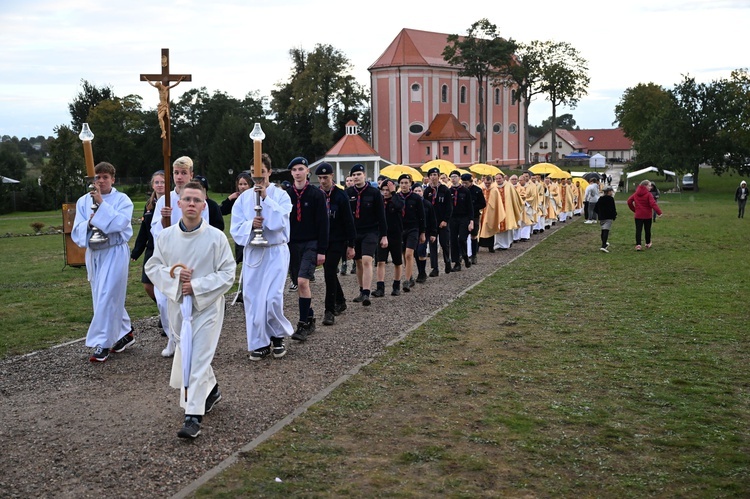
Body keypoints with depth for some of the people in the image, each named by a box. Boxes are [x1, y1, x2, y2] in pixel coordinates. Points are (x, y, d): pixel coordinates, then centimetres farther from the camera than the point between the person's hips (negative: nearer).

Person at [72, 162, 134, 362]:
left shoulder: (122, 199, -5)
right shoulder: (83, 201, 8)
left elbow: (121, 222, -22)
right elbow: (77, 231, 3)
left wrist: (102, 204, -23)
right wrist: (90, 223, -17)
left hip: (115, 253, -6)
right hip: (94, 254, 6)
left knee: (107, 297, -10)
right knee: (106, 297, 13)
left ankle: (102, 343, -5)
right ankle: (124, 333, 29)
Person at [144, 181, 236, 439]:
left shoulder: (216, 237, -10)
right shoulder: (166, 236, 0)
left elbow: (227, 273, -9)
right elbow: (152, 267, 7)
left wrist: (197, 286, -17)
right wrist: (172, 273, -13)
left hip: (207, 305, -4)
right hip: (177, 304, 5)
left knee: (198, 359, -8)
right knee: (186, 355, 18)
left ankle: (194, 416, -4)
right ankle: (211, 389, 44)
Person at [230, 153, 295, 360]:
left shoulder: (280, 195, -1)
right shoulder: (244, 198, 6)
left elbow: (279, 222, -16)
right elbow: (235, 228, 1)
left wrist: (266, 198, -18)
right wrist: (251, 224, -18)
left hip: (275, 252, -3)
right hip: (252, 252, 3)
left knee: (273, 298, -12)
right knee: (253, 299, 3)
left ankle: (278, 336, 14)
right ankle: (259, 343, 16)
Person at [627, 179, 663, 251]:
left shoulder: (636, 194, 5)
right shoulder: (648, 194, -13)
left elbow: (629, 201, 7)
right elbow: (653, 204, -22)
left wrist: (634, 210, 16)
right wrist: (659, 212, -20)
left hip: (638, 215, 3)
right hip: (647, 216, -3)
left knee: (638, 230, -1)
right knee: (647, 230, 14)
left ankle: (638, 244, -15)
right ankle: (648, 243, 28)